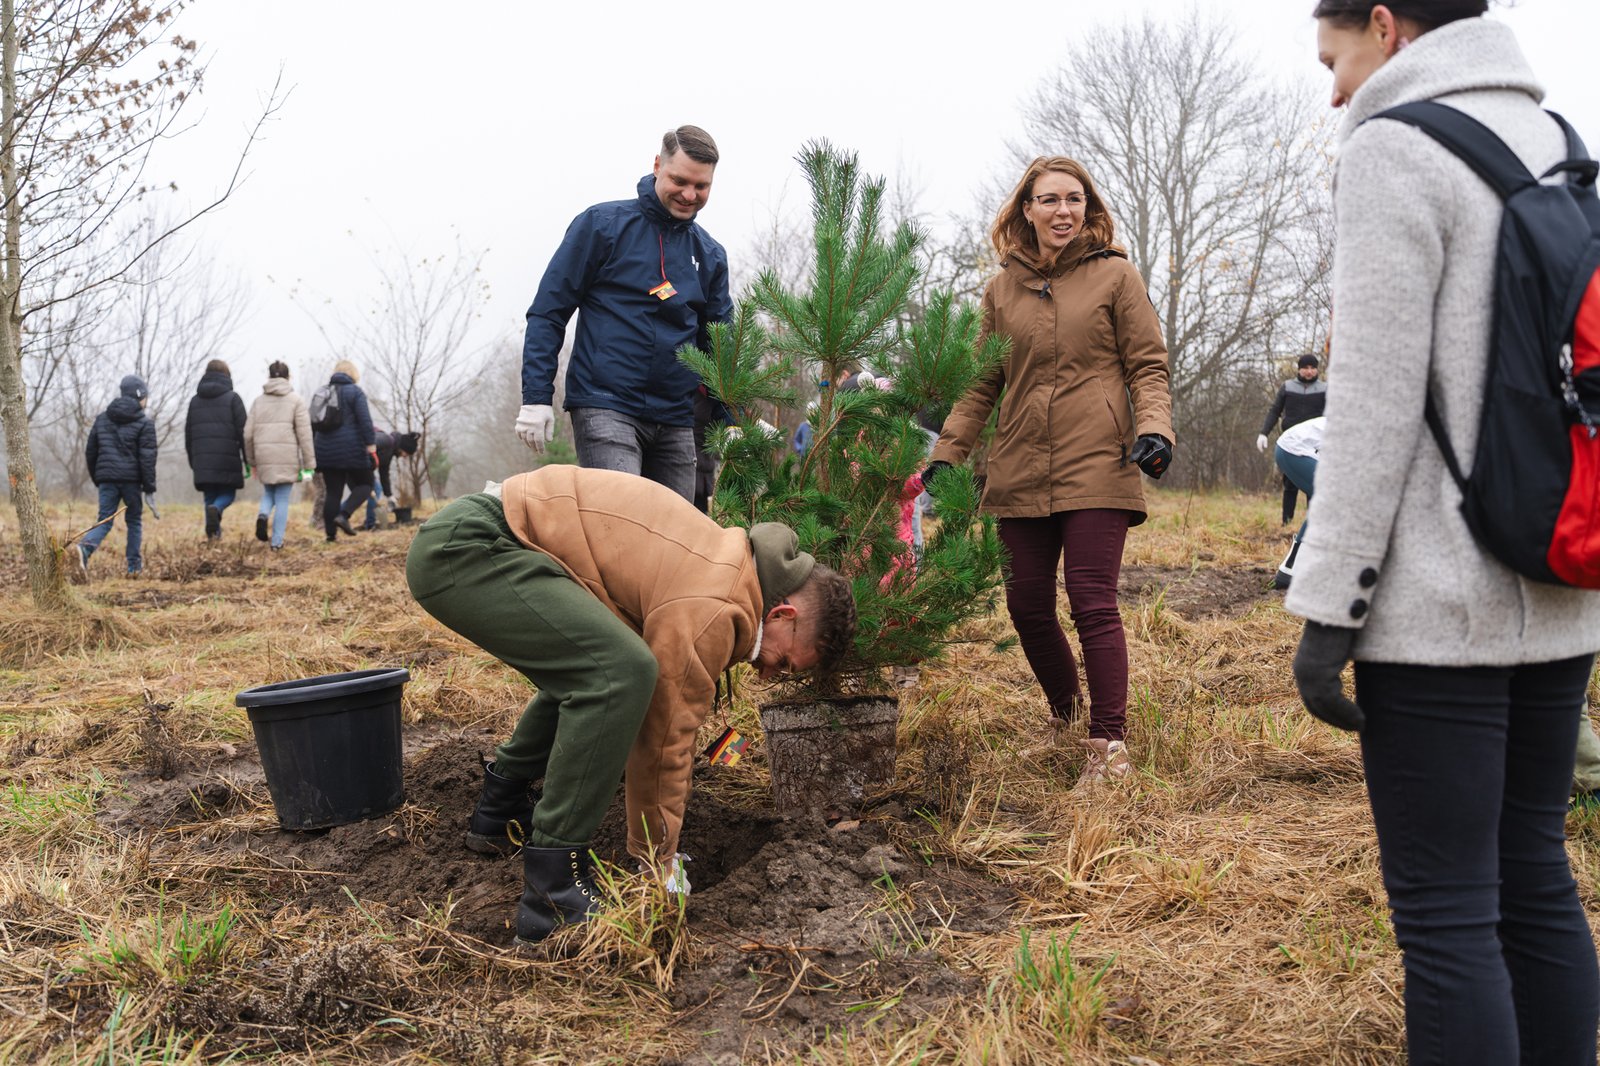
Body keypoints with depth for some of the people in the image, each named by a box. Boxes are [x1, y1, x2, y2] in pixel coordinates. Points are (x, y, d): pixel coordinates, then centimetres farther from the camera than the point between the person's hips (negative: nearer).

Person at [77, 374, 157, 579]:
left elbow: (90, 450, 15)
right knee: (134, 520, 12)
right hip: (131, 479, -3)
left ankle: (84, 548, -25)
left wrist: (96, 477, 25)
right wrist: (149, 485, -5)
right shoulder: (144, 424, -4)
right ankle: (134, 565, 15)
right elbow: (147, 457, -10)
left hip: (106, 478, 3)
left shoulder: (102, 418, 12)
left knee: (104, 521, 4)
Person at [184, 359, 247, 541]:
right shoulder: (232, 398, 0)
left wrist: (192, 460, 23)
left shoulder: (195, 400, 14)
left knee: (209, 496, 11)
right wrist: (248, 458, -1)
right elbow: (243, 430, -5)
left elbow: (188, 432, 17)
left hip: (202, 459, 4)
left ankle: (212, 533, 2)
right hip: (227, 457, -4)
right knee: (228, 493, 5)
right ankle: (216, 509, -26)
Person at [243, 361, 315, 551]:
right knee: (282, 499, 6)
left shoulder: (258, 401, 9)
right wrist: (309, 463, -2)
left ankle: (263, 514, -9)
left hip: (264, 456, 3)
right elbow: (304, 434, -5)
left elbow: (248, 434, 8)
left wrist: (251, 462, 18)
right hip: (287, 457, -3)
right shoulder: (295, 400, 0)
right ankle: (277, 541, 4)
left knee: (269, 493, 22)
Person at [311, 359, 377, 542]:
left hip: (326, 451, 6)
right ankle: (344, 515, -14)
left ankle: (330, 533, 5)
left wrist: (313, 451, 24)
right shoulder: (355, 392, -4)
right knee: (364, 484, 7)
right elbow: (365, 422, -13)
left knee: (332, 492, 8)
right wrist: (372, 449, -14)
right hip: (351, 450, -6)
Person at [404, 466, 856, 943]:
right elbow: (665, 740, -10)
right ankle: (554, 894, -17)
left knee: (583, 675, 25)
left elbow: (669, 720, 20)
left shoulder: (730, 563, 14)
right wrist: (659, 863, 4)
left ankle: (498, 814, 35)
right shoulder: (710, 613, -17)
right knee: (620, 672, -24)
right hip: (462, 549, -11)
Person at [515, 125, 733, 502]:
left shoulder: (710, 254, 13)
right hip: (605, 407, -5)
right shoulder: (602, 224, 0)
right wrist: (536, 396, -9)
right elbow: (548, 312, -1)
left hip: (676, 419, 5)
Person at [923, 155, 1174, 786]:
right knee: (1027, 607, 7)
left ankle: (1109, 744, 1)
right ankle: (1065, 713, 31)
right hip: (1020, 473, 4)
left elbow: (1148, 366, 4)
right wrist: (945, 456, 7)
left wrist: (1154, 428, -14)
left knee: (1093, 606, -9)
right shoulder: (1002, 289, 14)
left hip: (1096, 469, -3)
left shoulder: (1115, 277, 6)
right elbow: (981, 384, 16)